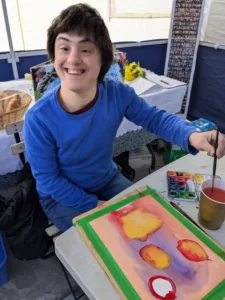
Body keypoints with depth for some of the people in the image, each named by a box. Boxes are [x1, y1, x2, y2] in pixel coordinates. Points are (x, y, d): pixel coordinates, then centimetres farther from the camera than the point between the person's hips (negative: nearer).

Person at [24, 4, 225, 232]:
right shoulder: (39, 119, -29)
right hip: (61, 196, -3)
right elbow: (47, 180, -19)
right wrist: (94, 205, -17)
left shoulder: (118, 94, -20)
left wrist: (192, 136, -29)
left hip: (107, 180, 4)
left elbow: (154, 117, -8)